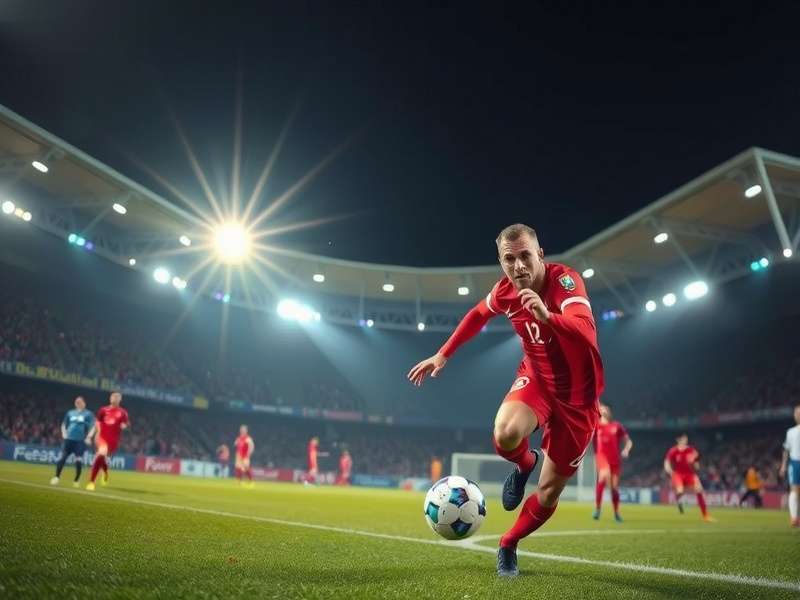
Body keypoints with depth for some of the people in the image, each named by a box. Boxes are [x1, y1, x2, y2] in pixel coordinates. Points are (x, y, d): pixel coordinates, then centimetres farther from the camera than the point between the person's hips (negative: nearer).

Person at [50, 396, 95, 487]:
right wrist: (64, 433, 10)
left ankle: (76, 481, 7)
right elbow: (64, 424, 25)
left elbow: (93, 427, -1)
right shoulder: (70, 413, 13)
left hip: (80, 440, -3)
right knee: (62, 458, -6)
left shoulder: (88, 414, 1)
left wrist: (88, 437, -11)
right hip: (69, 439, 3)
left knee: (78, 461, -8)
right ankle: (57, 477, 4)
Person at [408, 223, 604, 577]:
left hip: (577, 395, -2)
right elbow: (478, 314, 13)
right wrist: (443, 354, 12)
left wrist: (548, 317, -65)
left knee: (549, 491, 3)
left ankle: (508, 546, 31)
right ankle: (526, 465, 5)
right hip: (537, 378, 2)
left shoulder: (564, 280, -26)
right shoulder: (505, 291, -11)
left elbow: (587, 332, -45)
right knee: (505, 435, -32)